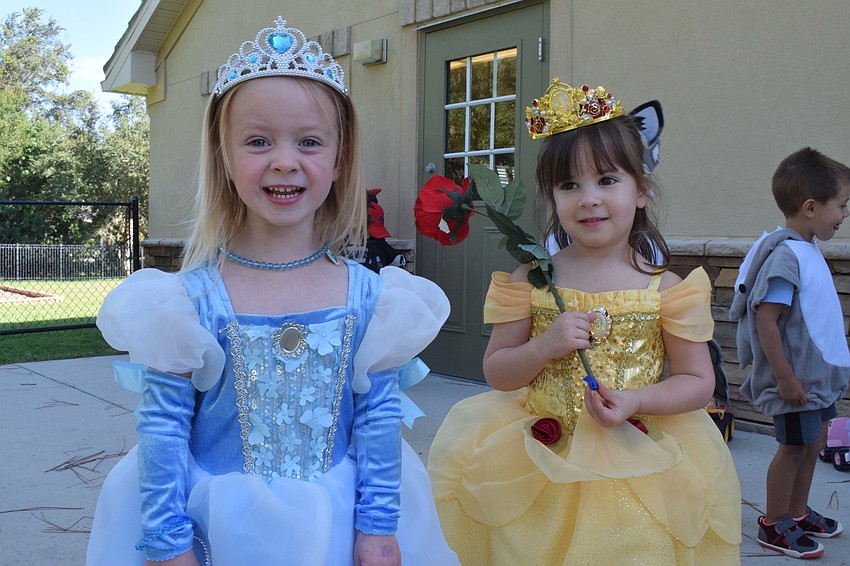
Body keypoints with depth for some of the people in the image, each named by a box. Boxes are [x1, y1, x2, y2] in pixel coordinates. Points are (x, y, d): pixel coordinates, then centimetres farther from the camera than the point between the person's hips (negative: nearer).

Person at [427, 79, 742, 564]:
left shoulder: (666, 288, -6)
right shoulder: (529, 281, -4)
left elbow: (699, 380, -1)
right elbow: (497, 373, 0)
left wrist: (635, 401, -17)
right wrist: (545, 347, -18)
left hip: (636, 465, 0)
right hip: (539, 471, 1)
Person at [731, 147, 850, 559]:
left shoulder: (808, 250, 8)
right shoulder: (785, 255, -23)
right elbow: (766, 318, -26)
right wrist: (785, 377, -24)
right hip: (794, 378, -9)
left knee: (813, 442, 17)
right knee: (794, 445, 1)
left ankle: (798, 513, 33)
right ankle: (774, 525, 17)